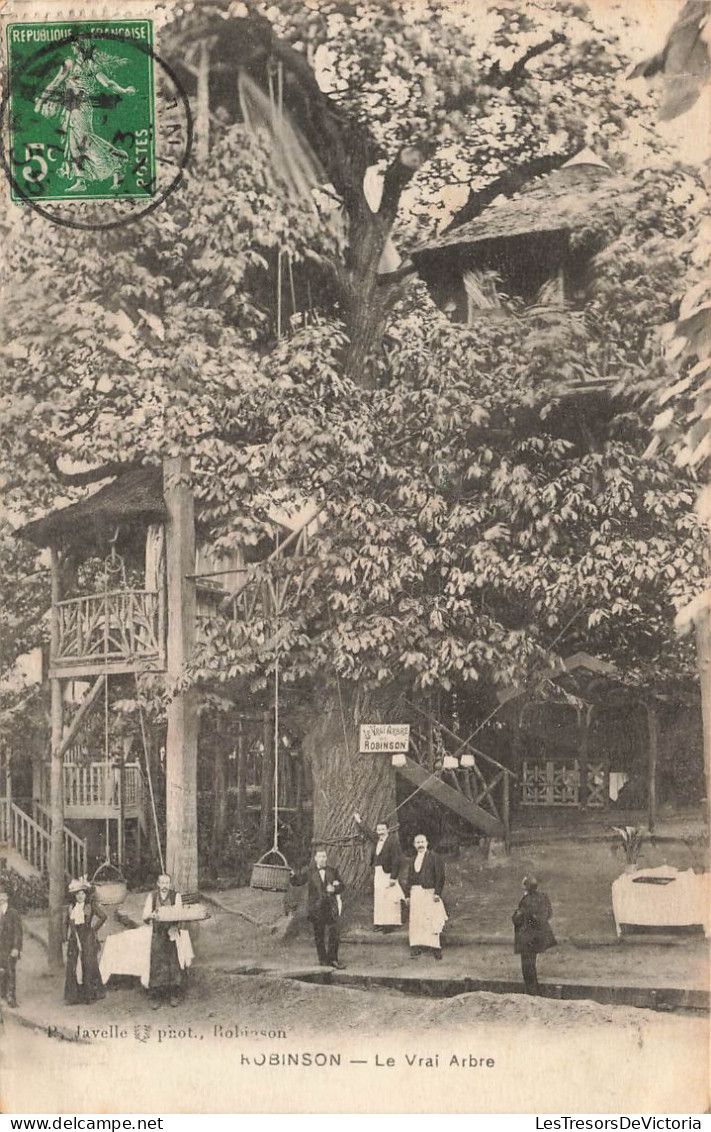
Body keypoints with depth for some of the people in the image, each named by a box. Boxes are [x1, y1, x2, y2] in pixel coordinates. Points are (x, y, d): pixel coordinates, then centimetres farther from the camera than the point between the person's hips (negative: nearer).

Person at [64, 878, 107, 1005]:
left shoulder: (91, 905, -1)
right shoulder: (71, 907, 13)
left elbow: (103, 916, -6)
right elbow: (67, 923, 21)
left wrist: (93, 927, -5)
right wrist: (67, 937, 12)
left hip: (88, 939, -4)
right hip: (74, 940, 4)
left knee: (89, 965, -4)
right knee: (73, 965, 1)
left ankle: (90, 994, 3)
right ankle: (75, 996, 6)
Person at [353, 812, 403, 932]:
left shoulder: (393, 841, -12)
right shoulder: (377, 839, 10)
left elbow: (397, 860, -15)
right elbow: (369, 833, 32)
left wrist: (393, 877, -19)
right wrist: (360, 821, 41)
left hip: (388, 873, -8)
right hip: (378, 873, 8)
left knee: (390, 899, -7)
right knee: (378, 899, 11)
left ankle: (391, 923, -4)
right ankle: (380, 923, 17)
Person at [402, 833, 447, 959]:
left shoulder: (434, 857, 0)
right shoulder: (413, 861, 17)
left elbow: (440, 876, -6)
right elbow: (409, 879, 19)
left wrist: (437, 892, -14)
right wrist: (407, 894, 10)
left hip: (429, 893, -5)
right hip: (415, 893, 5)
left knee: (432, 921, -7)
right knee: (416, 921, 3)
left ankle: (436, 948, -3)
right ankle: (416, 947, 8)